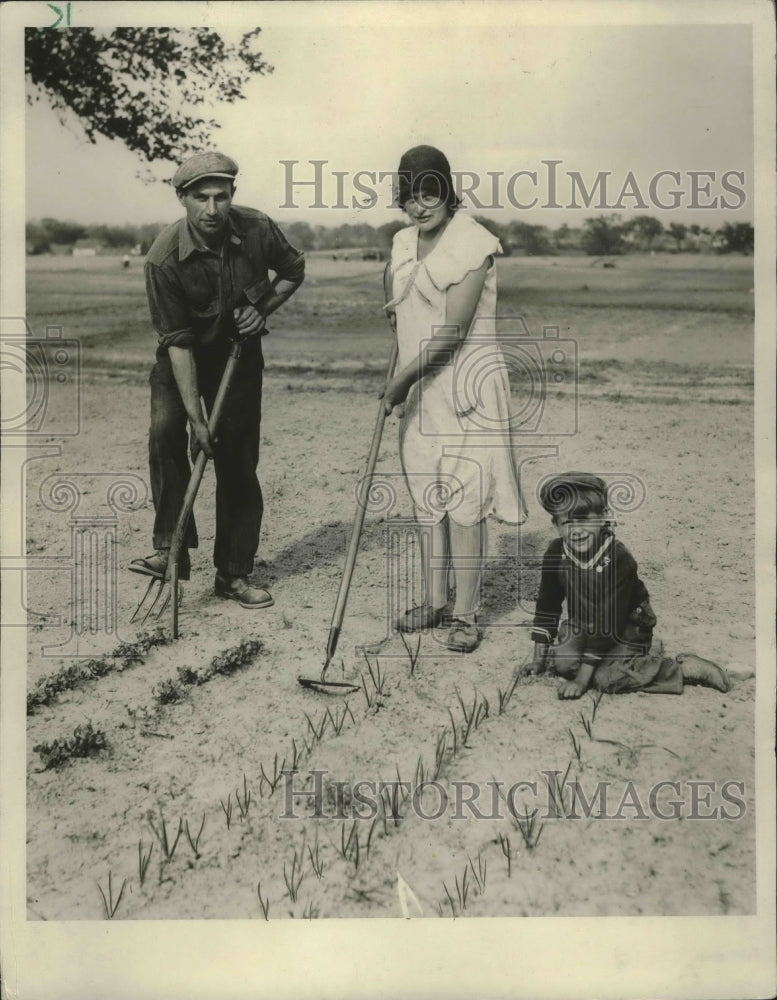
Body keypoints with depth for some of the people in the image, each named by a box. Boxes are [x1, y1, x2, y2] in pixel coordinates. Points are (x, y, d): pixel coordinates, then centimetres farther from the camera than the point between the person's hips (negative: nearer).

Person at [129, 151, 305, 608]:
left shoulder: (258, 229, -19)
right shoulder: (165, 257, -25)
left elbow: (294, 270, 3)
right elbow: (178, 342, -24)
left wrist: (262, 309, -15)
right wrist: (196, 417, -28)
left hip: (239, 351, 1)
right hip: (183, 355, -1)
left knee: (239, 460, 1)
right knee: (165, 432, -25)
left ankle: (235, 573, 11)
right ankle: (172, 548, -15)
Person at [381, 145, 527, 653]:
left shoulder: (473, 244, -13)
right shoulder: (404, 243, 11)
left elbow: (453, 329, -18)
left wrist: (401, 377, -13)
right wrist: (396, 310, 5)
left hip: (467, 385, -7)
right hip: (419, 388, 8)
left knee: (464, 501, -5)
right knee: (427, 497, 12)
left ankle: (465, 613, 4)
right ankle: (434, 601, 24)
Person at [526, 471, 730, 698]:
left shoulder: (618, 560, -29)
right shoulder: (555, 554, -13)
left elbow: (607, 622, -29)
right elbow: (547, 605, -2)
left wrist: (581, 680, -29)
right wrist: (538, 658, -3)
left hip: (625, 629, -6)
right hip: (583, 626, 7)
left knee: (606, 678, -25)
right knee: (559, 663, -15)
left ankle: (684, 668, -9)